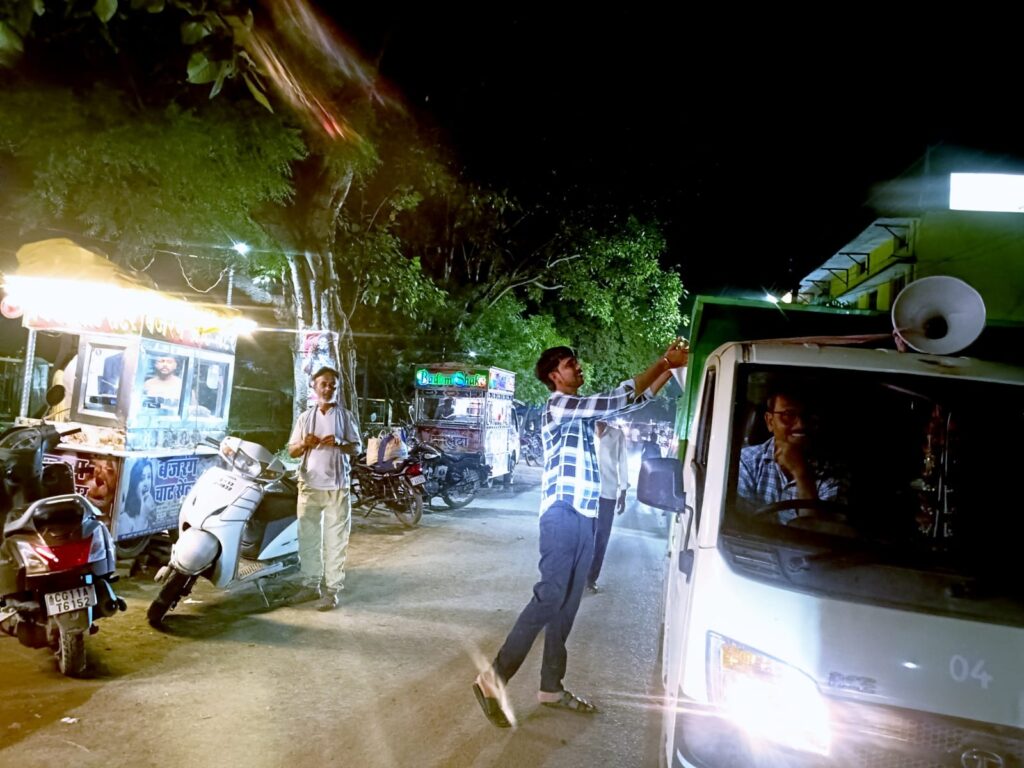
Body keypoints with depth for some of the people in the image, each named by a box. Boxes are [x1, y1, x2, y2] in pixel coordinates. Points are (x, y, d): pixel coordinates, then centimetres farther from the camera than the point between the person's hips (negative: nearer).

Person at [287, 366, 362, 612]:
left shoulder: (345, 415, 4)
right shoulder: (305, 417, 11)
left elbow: (357, 448, 3)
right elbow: (291, 452, 11)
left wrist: (339, 443, -17)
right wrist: (304, 444, -10)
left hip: (336, 487, -3)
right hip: (309, 486, 3)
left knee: (335, 541, -2)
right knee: (307, 538, 8)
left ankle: (332, 590, 3)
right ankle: (310, 585, 19)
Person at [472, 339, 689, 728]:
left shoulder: (582, 410, 20)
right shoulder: (558, 405, -8)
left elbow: (634, 400, 21)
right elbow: (619, 398, -17)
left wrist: (670, 367, 10)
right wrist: (664, 363, -11)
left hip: (585, 515, 9)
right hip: (563, 513, -9)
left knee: (567, 604, 9)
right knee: (550, 597, -14)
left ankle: (551, 686, 16)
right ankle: (495, 677, -9)